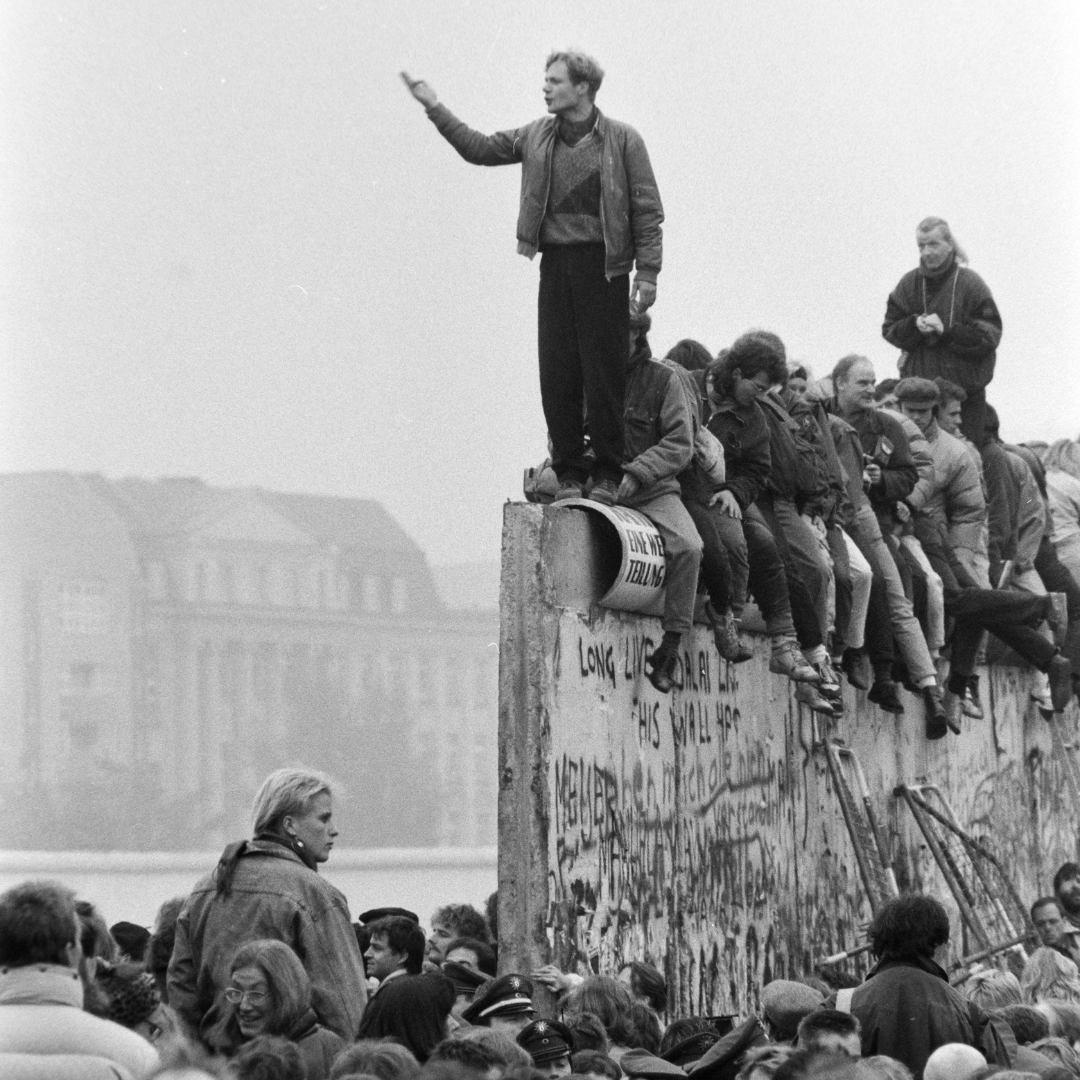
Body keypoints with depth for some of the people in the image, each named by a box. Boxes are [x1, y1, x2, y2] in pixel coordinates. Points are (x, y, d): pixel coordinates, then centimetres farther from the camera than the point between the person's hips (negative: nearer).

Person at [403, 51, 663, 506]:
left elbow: (647, 210, -1)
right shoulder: (536, 137, 13)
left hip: (603, 264, -4)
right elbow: (479, 148, 19)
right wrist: (435, 109, 12)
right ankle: (568, 473, 8)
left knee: (604, 374, -4)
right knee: (557, 374, 1)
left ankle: (606, 474, 4)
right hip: (555, 264, 4)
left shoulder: (622, 140, 0)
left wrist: (647, 272, -8)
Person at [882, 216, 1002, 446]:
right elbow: (890, 329, 7)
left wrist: (946, 330, -18)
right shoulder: (909, 283, 6)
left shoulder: (970, 283, -5)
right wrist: (915, 326, -14)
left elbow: (990, 334, -9)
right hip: (918, 386, 3)